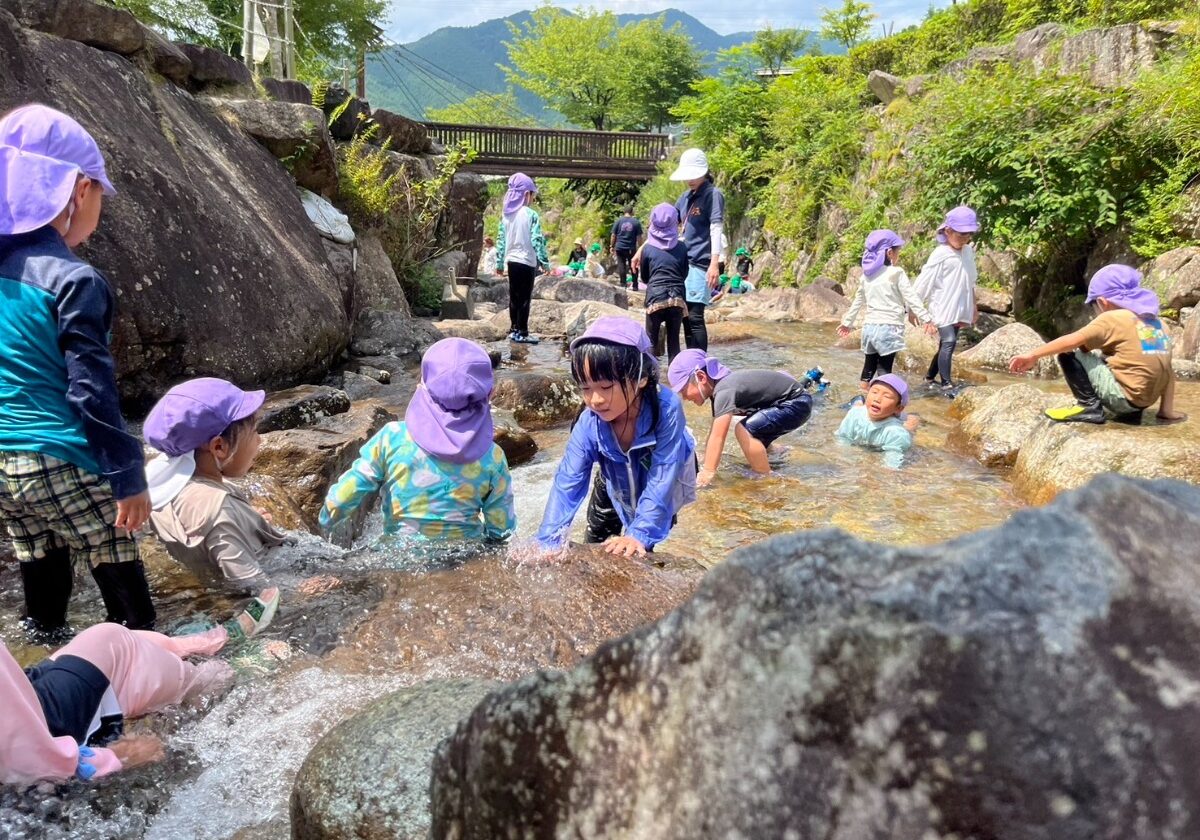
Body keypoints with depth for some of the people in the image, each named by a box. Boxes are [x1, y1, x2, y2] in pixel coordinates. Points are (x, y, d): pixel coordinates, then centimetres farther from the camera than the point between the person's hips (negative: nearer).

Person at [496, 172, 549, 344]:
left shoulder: (506, 214, 6)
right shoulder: (531, 215, -12)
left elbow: (501, 239, 9)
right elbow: (537, 240, -15)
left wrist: (499, 262, 15)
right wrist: (545, 262, -10)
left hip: (511, 260, 6)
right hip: (527, 261, -6)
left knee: (514, 297, 13)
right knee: (524, 298, -1)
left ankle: (514, 330, 20)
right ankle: (522, 333, 1)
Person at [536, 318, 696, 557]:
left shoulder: (667, 409, -43)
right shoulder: (589, 423, -34)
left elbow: (662, 478, -41)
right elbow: (567, 483, -35)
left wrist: (639, 534, -48)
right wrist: (547, 542, -45)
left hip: (661, 476, -2)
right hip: (616, 483, 3)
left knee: (638, 553, 3)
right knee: (595, 544, 16)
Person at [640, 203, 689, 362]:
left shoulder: (648, 248, 1)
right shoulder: (682, 247, 4)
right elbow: (685, 274, 13)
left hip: (655, 298, -2)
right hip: (677, 298, 2)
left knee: (651, 342, 7)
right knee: (674, 342, 8)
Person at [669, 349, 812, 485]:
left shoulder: (724, 390, -26)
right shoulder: (718, 389, 4)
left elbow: (718, 437, -30)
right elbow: (713, 433, 9)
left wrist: (707, 473, -30)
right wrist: (705, 465, 10)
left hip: (797, 404, -10)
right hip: (788, 403, 10)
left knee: (744, 430, -24)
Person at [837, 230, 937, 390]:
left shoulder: (867, 274, 12)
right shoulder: (896, 273, -7)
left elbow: (858, 300, 21)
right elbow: (911, 298, -10)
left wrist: (847, 322, 30)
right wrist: (926, 319, -8)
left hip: (869, 326, 6)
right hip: (888, 327, -6)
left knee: (869, 366, 17)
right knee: (884, 369, -4)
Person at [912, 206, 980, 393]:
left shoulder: (968, 252, 9)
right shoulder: (940, 255, -12)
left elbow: (970, 282, 18)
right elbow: (923, 283, -10)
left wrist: (973, 307, 21)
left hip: (959, 309, 7)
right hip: (942, 309, -7)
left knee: (945, 345, 12)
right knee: (949, 342, -18)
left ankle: (929, 378, 24)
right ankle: (946, 384, -17)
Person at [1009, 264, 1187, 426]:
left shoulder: (1112, 319, -4)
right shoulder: (1156, 322, 17)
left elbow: (1071, 341, -10)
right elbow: (1167, 369, 16)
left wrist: (1033, 355, -4)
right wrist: (1168, 410, 18)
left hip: (1123, 394, -7)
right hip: (1146, 399, 7)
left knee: (1068, 354, 1)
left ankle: (1089, 405, -7)